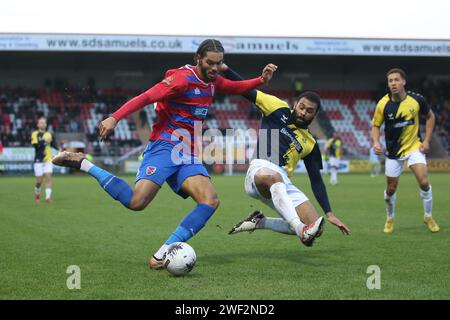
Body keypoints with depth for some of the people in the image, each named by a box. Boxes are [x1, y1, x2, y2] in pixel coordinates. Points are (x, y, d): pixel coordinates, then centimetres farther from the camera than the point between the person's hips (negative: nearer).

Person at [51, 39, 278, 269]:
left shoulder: (213, 81, 15)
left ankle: (162, 255, -16)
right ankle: (82, 163, -4)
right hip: (165, 146, -8)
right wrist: (115, 118, -32)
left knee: (210, 201, -16)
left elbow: (235, 88, 35)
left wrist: (261, 80, 18)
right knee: (137, 202, -23)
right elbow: (146, 97, -20)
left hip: (188, 155, 8)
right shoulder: (183, 78, -11)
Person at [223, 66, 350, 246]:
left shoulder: (310, 143, 20)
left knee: (314, 227, -12)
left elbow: (316, 181, 19)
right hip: (261, 169, -5)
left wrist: (329, 214, 11)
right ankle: (302, 230, -59)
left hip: (283, 185, 5)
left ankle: (259, 222, 6)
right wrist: (224, 68, -3)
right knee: (273, 176, -43)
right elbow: (246, 91, 9)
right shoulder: (279, 109, 13)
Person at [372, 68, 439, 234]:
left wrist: (426, 141, -1)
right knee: (391, 189, 5)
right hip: (393, 151, 0)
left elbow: (430, 117, 5)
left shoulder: (417, 99, -13)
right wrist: (376, 142, -20)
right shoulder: (383, 104, -15)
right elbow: (375, 125, -1)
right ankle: (390, 219, 32)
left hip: (414, 146, 0)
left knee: (424, 181, -15)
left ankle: (428, 217, 7)